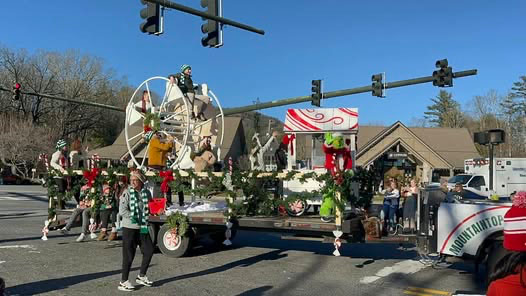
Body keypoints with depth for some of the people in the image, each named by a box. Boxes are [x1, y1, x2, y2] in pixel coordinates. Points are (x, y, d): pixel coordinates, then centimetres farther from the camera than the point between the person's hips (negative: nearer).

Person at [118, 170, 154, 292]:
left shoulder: (146, 193, 4)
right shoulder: (127, 193, -9)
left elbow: (150, 207, 11)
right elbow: (122, 210, -16)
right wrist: (132, 217, -26)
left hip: (142, 227, 5)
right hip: (129, 227, -5)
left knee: (149, 250, 9)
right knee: (128, 255, -1)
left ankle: (141, 277, 26)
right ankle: (123, 282, 11)